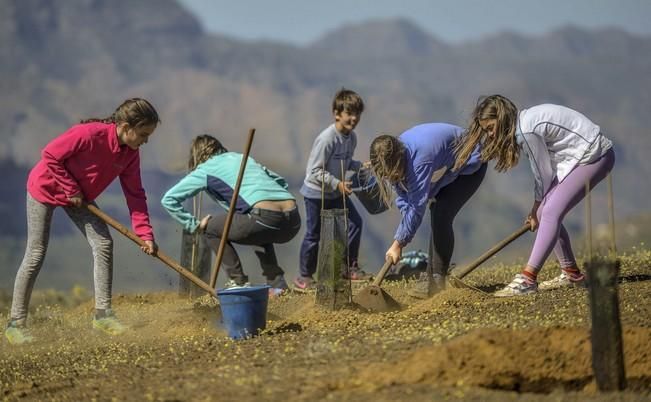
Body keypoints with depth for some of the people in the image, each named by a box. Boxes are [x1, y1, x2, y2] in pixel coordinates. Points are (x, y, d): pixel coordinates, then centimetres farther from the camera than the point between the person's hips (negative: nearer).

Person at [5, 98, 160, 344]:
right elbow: (50, 155, -27)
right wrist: (72, 190, -22)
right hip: (45, 188, -7)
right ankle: (16, 323, 3)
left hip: (80, 197, 7)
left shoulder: (130, 153, -12)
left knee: (103, 244, -6)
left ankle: (102, 313, 2)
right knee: (35, 256, -5)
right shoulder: (90, 134, -34)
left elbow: (134, 194, -8)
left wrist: (145, 234, -16)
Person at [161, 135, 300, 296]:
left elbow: (168, 199, 11)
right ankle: (276, 281, 24)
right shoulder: (243, 157, 32)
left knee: (212, 229, 16)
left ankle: (238, 282, 9)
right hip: (294, 222, 7)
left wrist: (194, 224, 17)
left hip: (266, 218, -6)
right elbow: (281, 182, 36)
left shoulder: (206, 169, 15)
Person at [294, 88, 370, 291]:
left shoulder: (351, 137, -1)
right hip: (316, 192, -7)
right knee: (313, 234, -1)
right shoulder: (327, 139, -26)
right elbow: (315, 171, -25)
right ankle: (304, 276, 12)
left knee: (354, 223, 0)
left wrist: (361, 166, -3)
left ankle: (349, 267, 13)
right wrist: (338, 184, -30)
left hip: (337, 193, 7)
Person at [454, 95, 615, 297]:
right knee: (547, 213, 8)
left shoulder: (527, 131, -22)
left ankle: (527, 279, -23)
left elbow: (544, 173, -12)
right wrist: (537, 208, 10)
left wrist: (537, 206, 3)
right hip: (579, 156, 10)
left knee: (551, 212, -17)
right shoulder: (524, 122, 6)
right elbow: (544, 170, 11)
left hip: (594, 156, -10)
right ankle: (571, 273, 19)